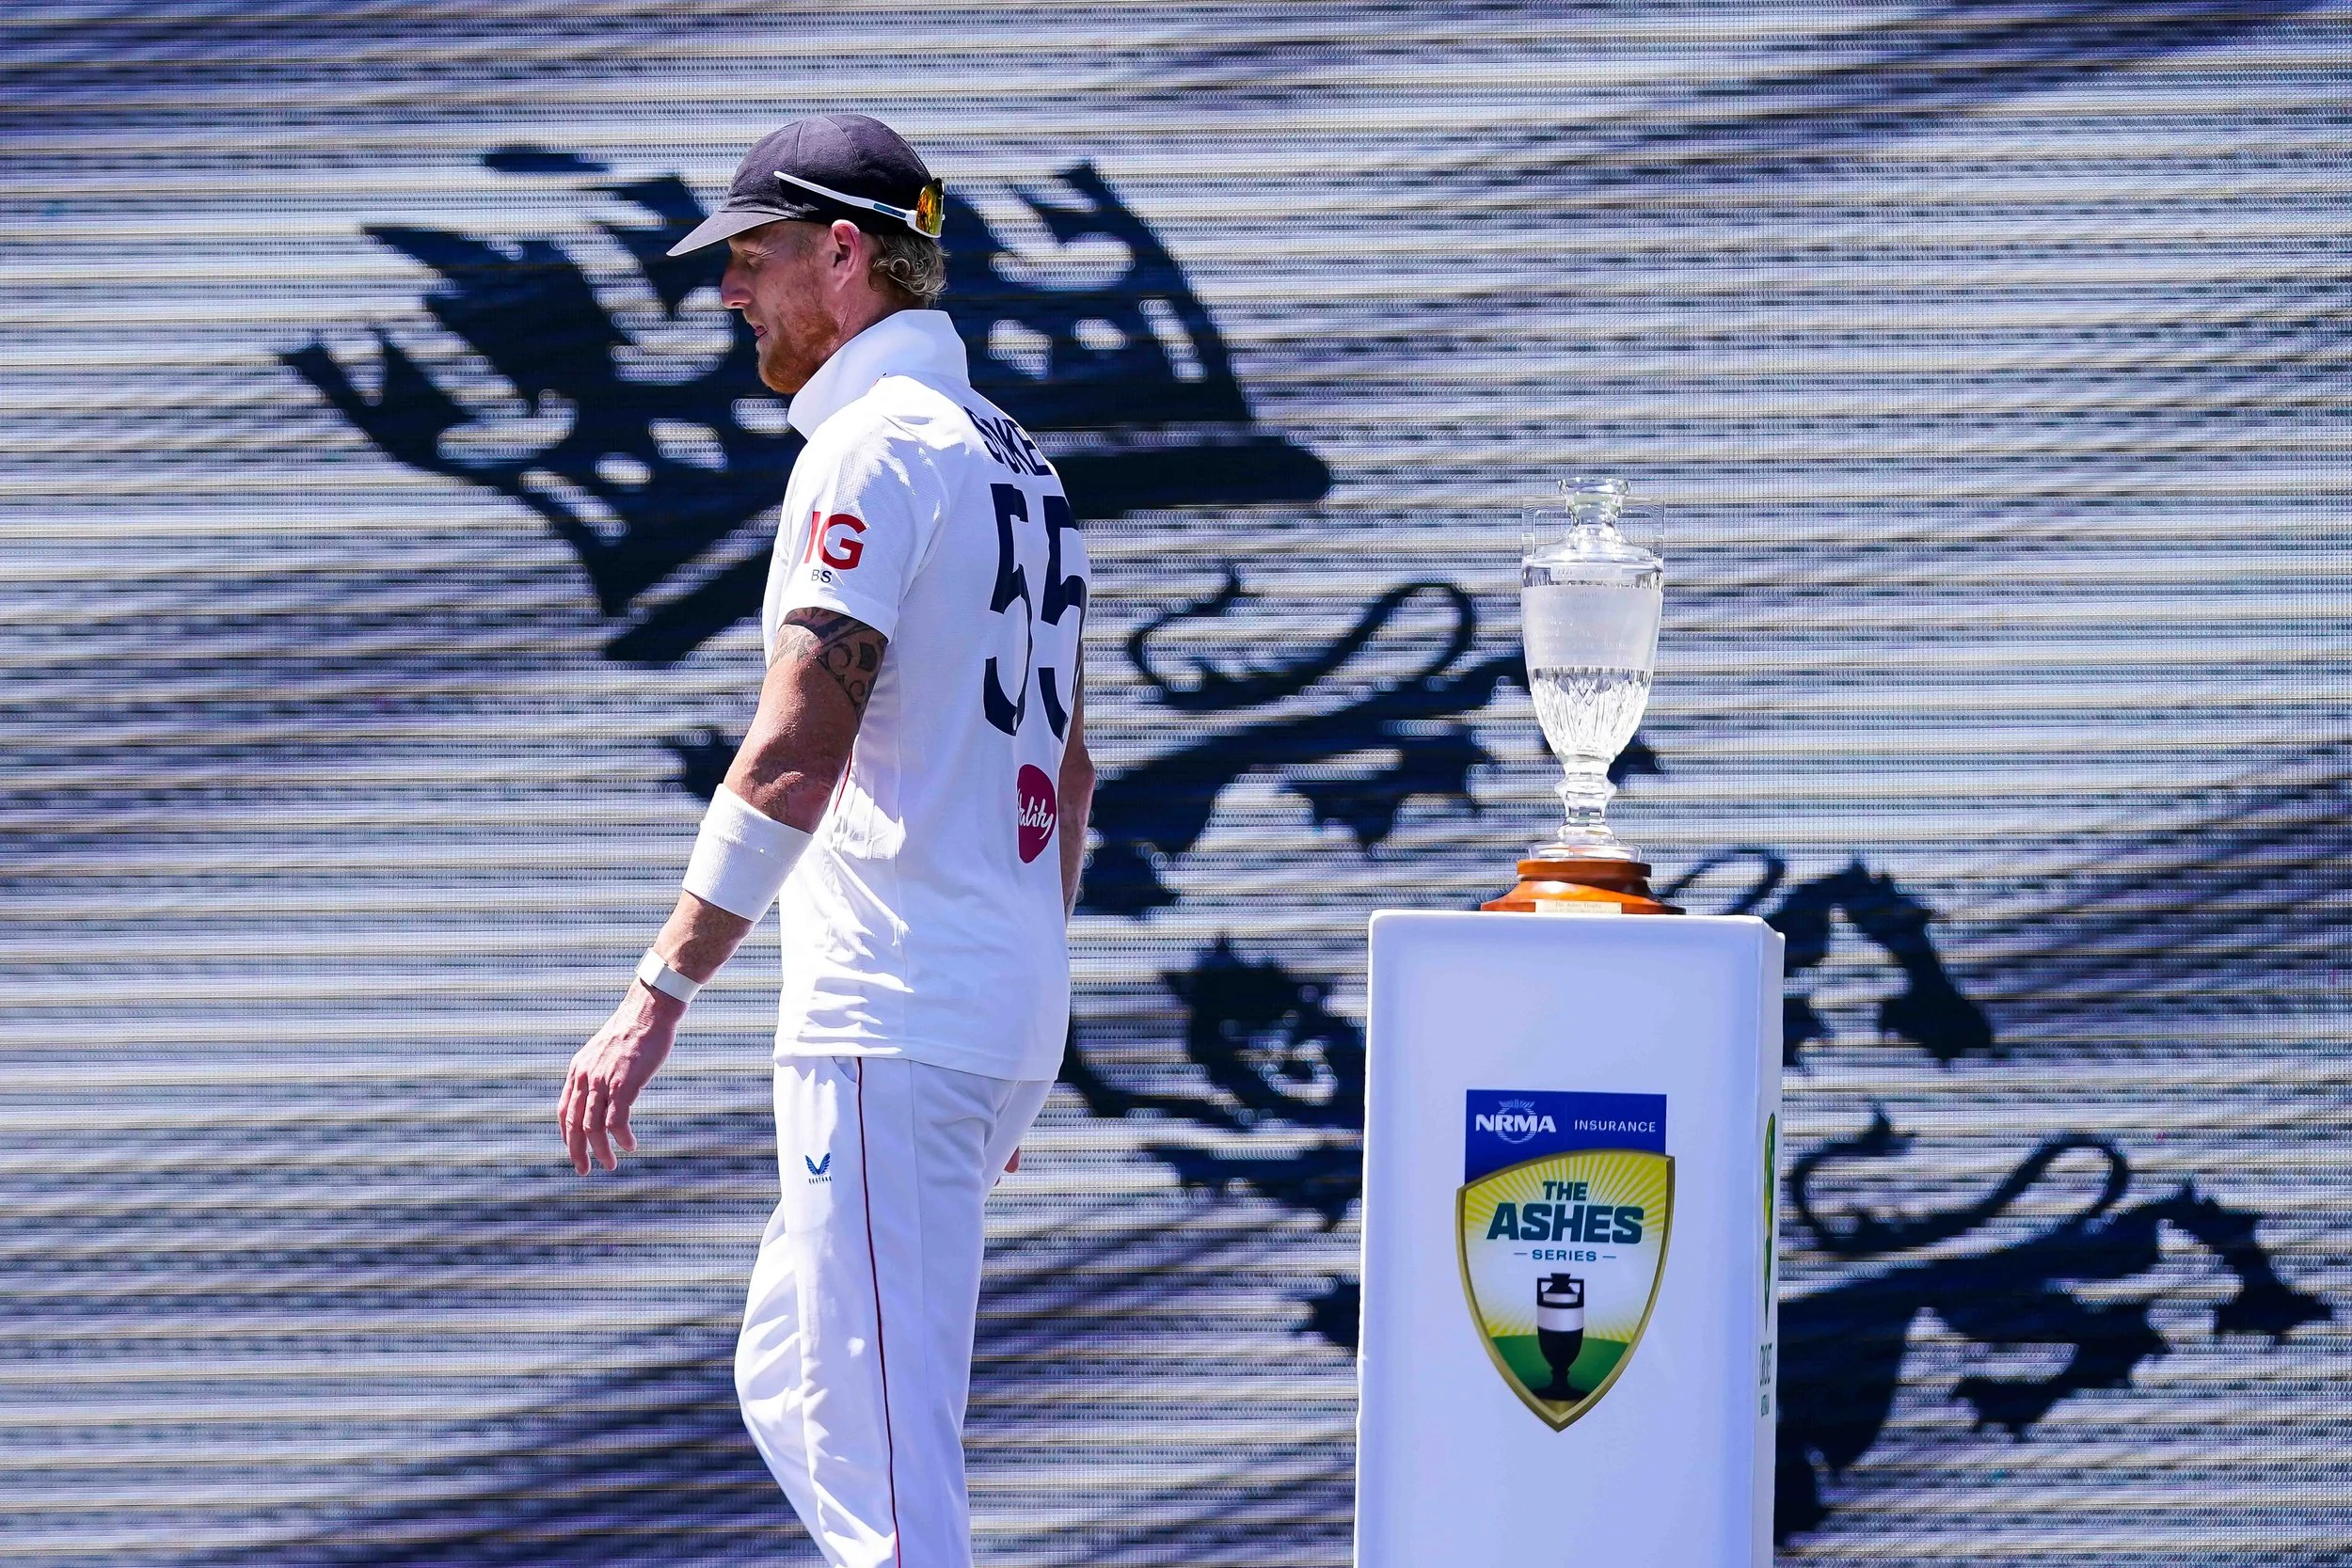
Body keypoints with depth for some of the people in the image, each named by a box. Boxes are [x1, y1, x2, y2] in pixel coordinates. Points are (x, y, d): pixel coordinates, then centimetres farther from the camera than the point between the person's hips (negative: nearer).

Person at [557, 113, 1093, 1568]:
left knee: (883, 1448, -9)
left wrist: (660, 995, -25)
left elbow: (798, 754, -21)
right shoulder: (1022, 459, 19)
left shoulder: (874, 444, -11)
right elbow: (1067, 775, 23)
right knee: (791, 1388, 18)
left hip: (889, 1019, -10)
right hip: (1013, 1013, 10)